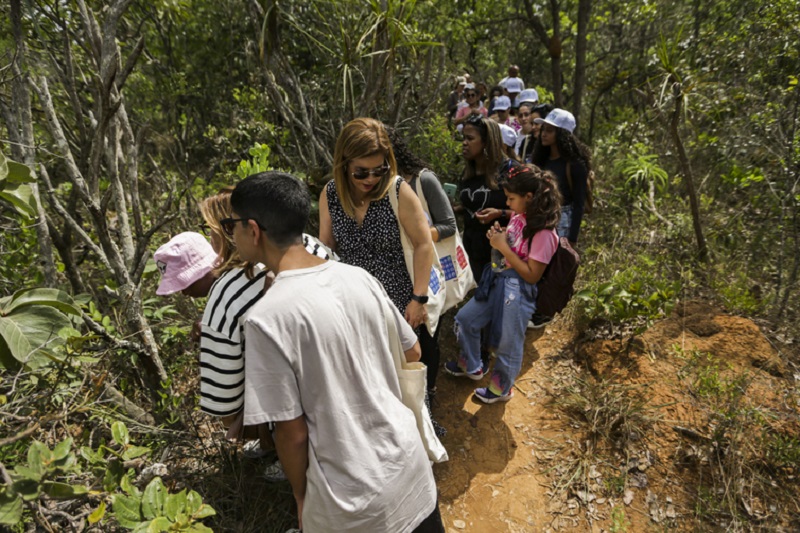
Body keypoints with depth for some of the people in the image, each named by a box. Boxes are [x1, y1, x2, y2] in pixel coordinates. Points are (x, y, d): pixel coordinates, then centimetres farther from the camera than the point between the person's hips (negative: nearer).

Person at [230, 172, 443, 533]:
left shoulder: (267, 317, -23)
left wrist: (301, 495, 2)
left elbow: (293, 432, -16)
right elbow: (413, 353, 6)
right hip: (410, 462, 5)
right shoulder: (360, 278, -6)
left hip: (352, 500, -4)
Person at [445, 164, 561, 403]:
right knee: (464, 320, 18)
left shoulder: (544, 234, -22)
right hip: (497, 281, 9)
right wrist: (497, 238, -5)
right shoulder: (518, 218, 2)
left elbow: (532, 275, -20)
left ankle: (501, 389, 36)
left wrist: (504, 247, -21)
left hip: (518, 292, -9)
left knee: (508, 344, 9)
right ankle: (471, 366, 42)